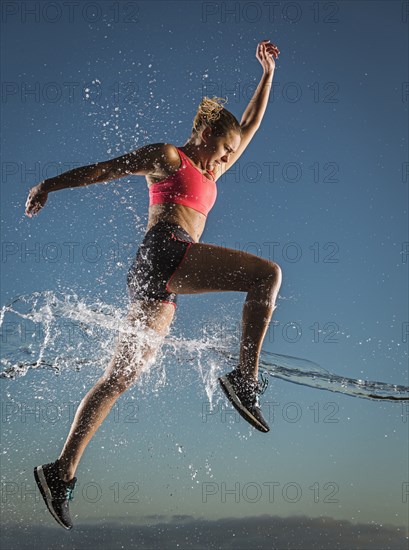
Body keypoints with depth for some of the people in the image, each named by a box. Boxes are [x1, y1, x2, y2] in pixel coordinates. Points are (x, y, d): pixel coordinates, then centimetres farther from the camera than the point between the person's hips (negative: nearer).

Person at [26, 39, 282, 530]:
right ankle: (245, 378, -21)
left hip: (158, 280, 8)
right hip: (166, 250, -8)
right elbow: (103, 169, 8)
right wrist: (49, 185, 1)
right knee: (267, 273, -13)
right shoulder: (166, 156, 11)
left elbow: (250, 126, 39)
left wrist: (267, 72, 40)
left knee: (120, 376, 0)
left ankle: (61, 471, -2)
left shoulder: (208, 172, 33)